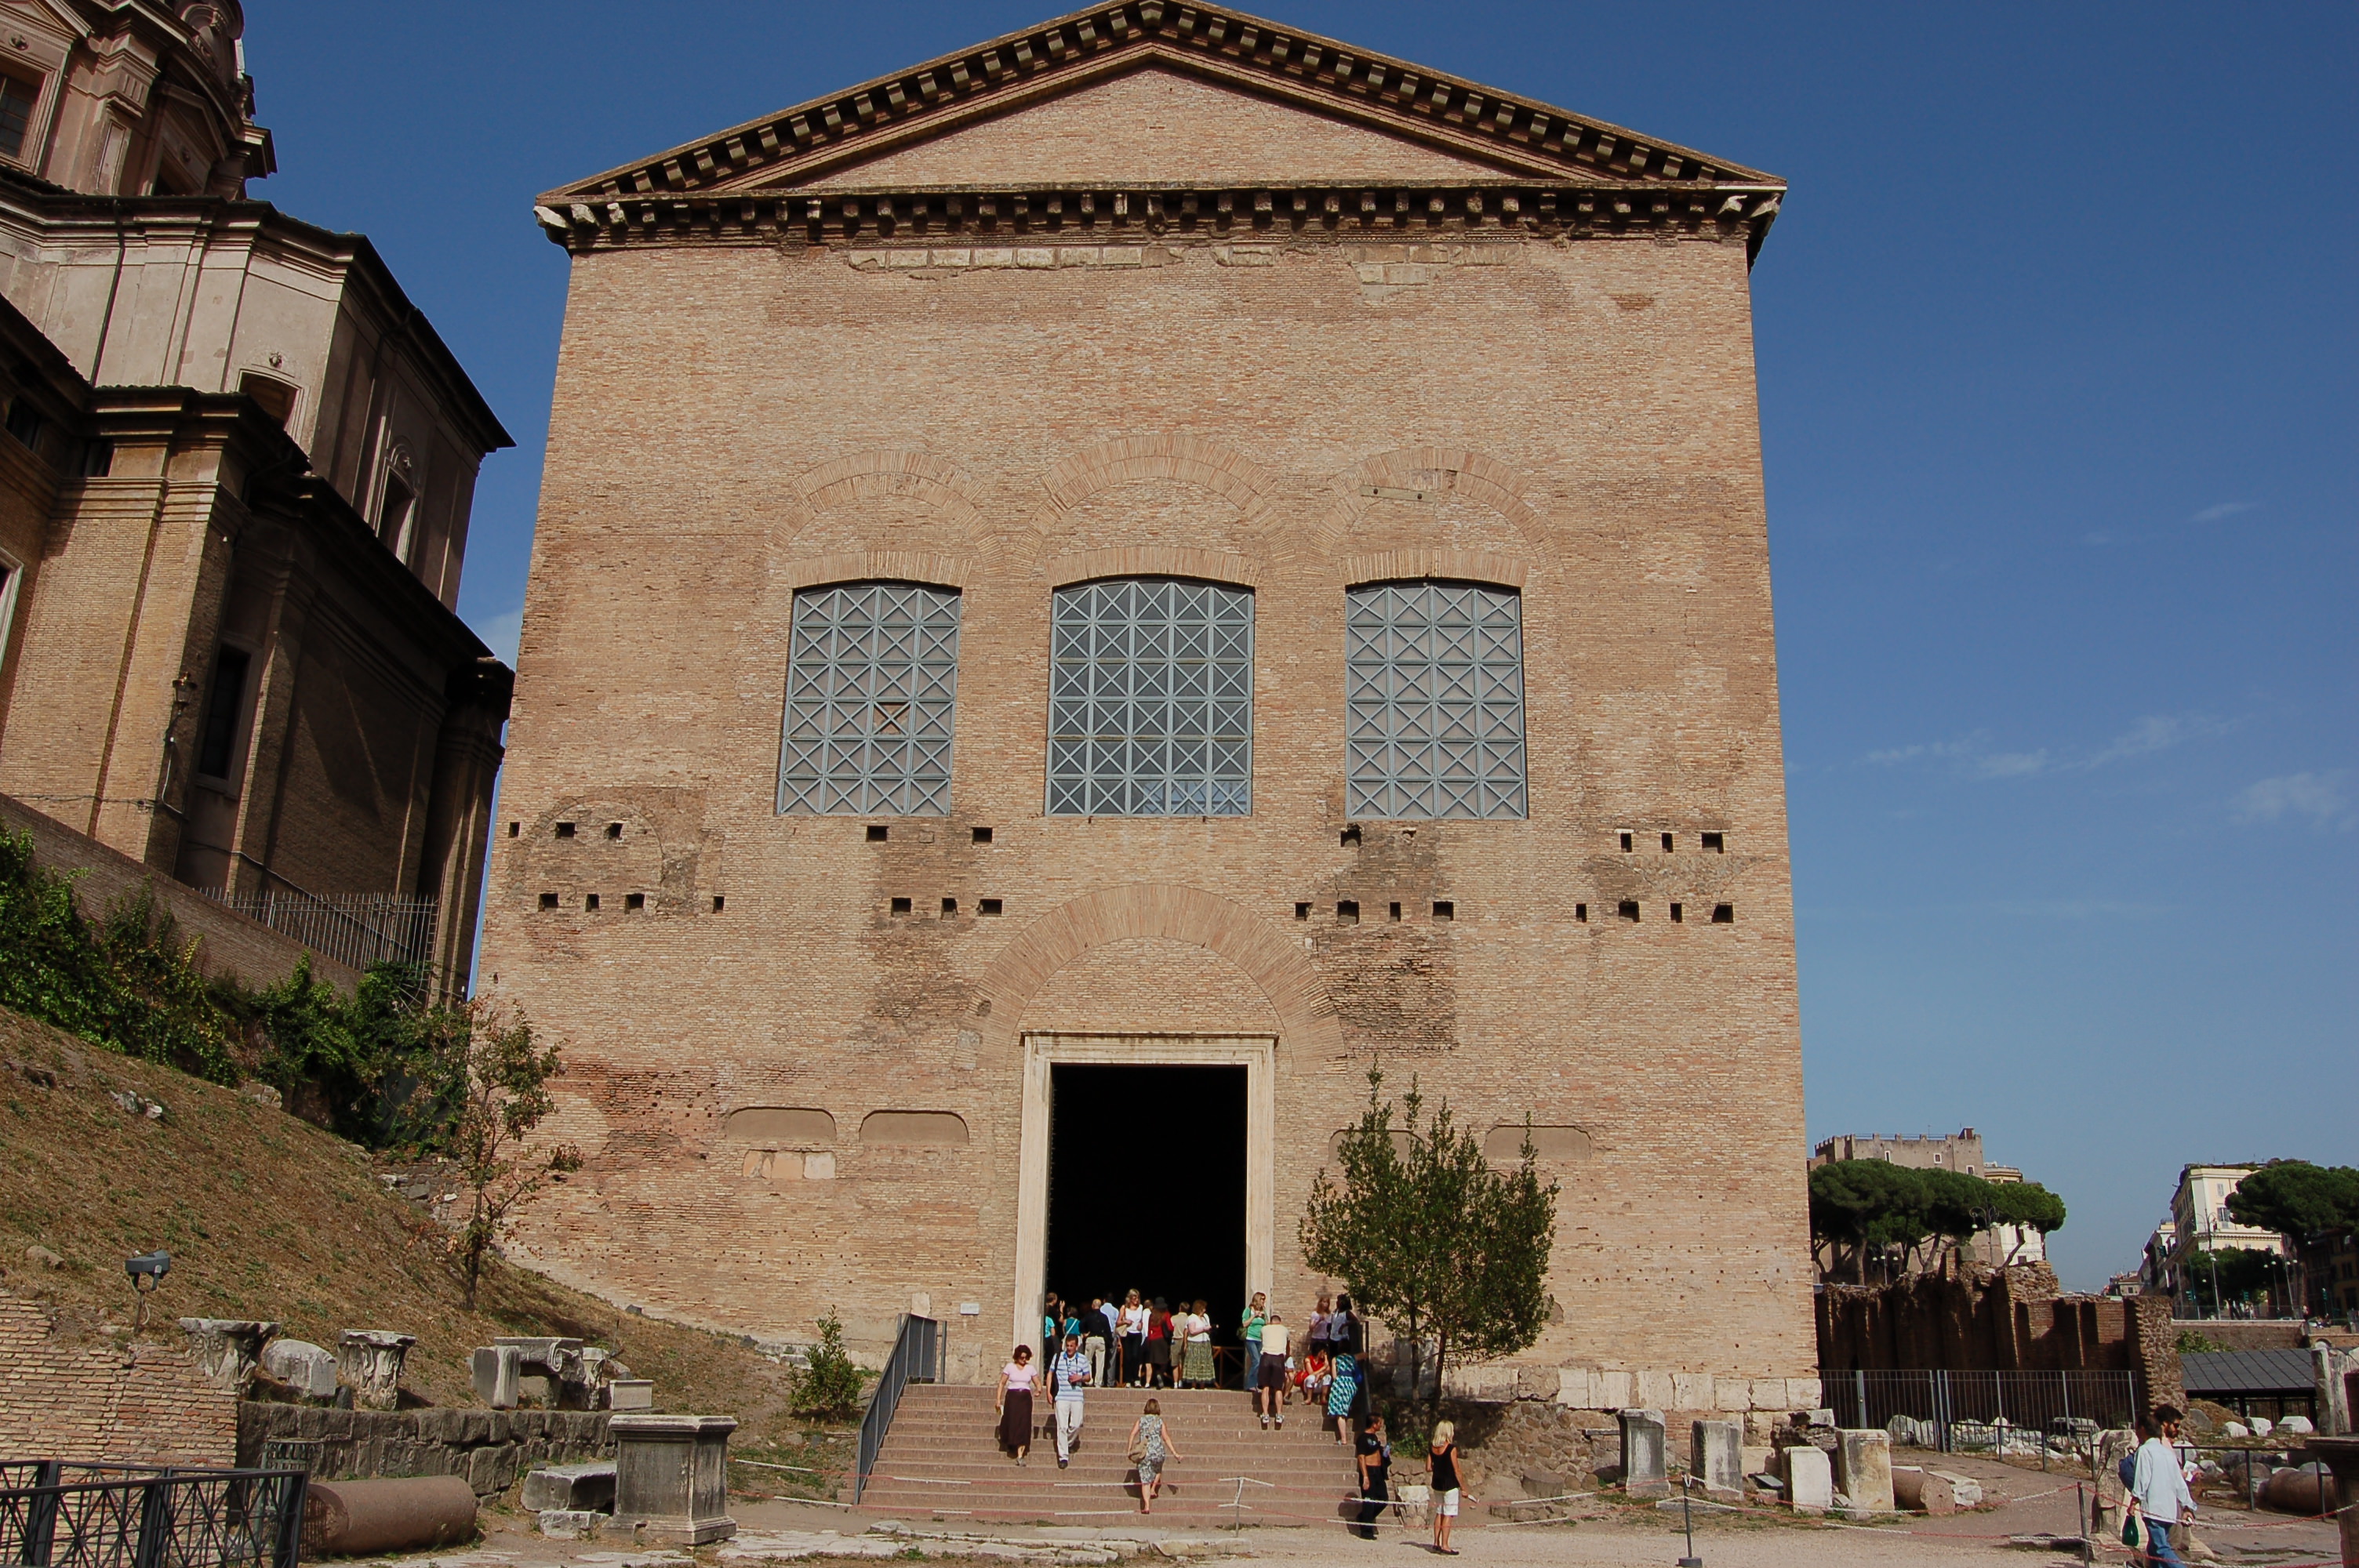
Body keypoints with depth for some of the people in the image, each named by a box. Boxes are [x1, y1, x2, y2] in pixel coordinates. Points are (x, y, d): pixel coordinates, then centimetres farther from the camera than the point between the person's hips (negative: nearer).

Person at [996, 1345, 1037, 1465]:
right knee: (1012, 1423, -5)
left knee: (1024, 1425, -8)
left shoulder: (1031, 1368, 8)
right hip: (1012, 1397, -1)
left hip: (1025, 1398, 1)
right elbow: (1002, 1383, 3)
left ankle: (1020, 1456, -11)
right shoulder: (1010, 1367, 2)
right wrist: (998, 1399, -3)